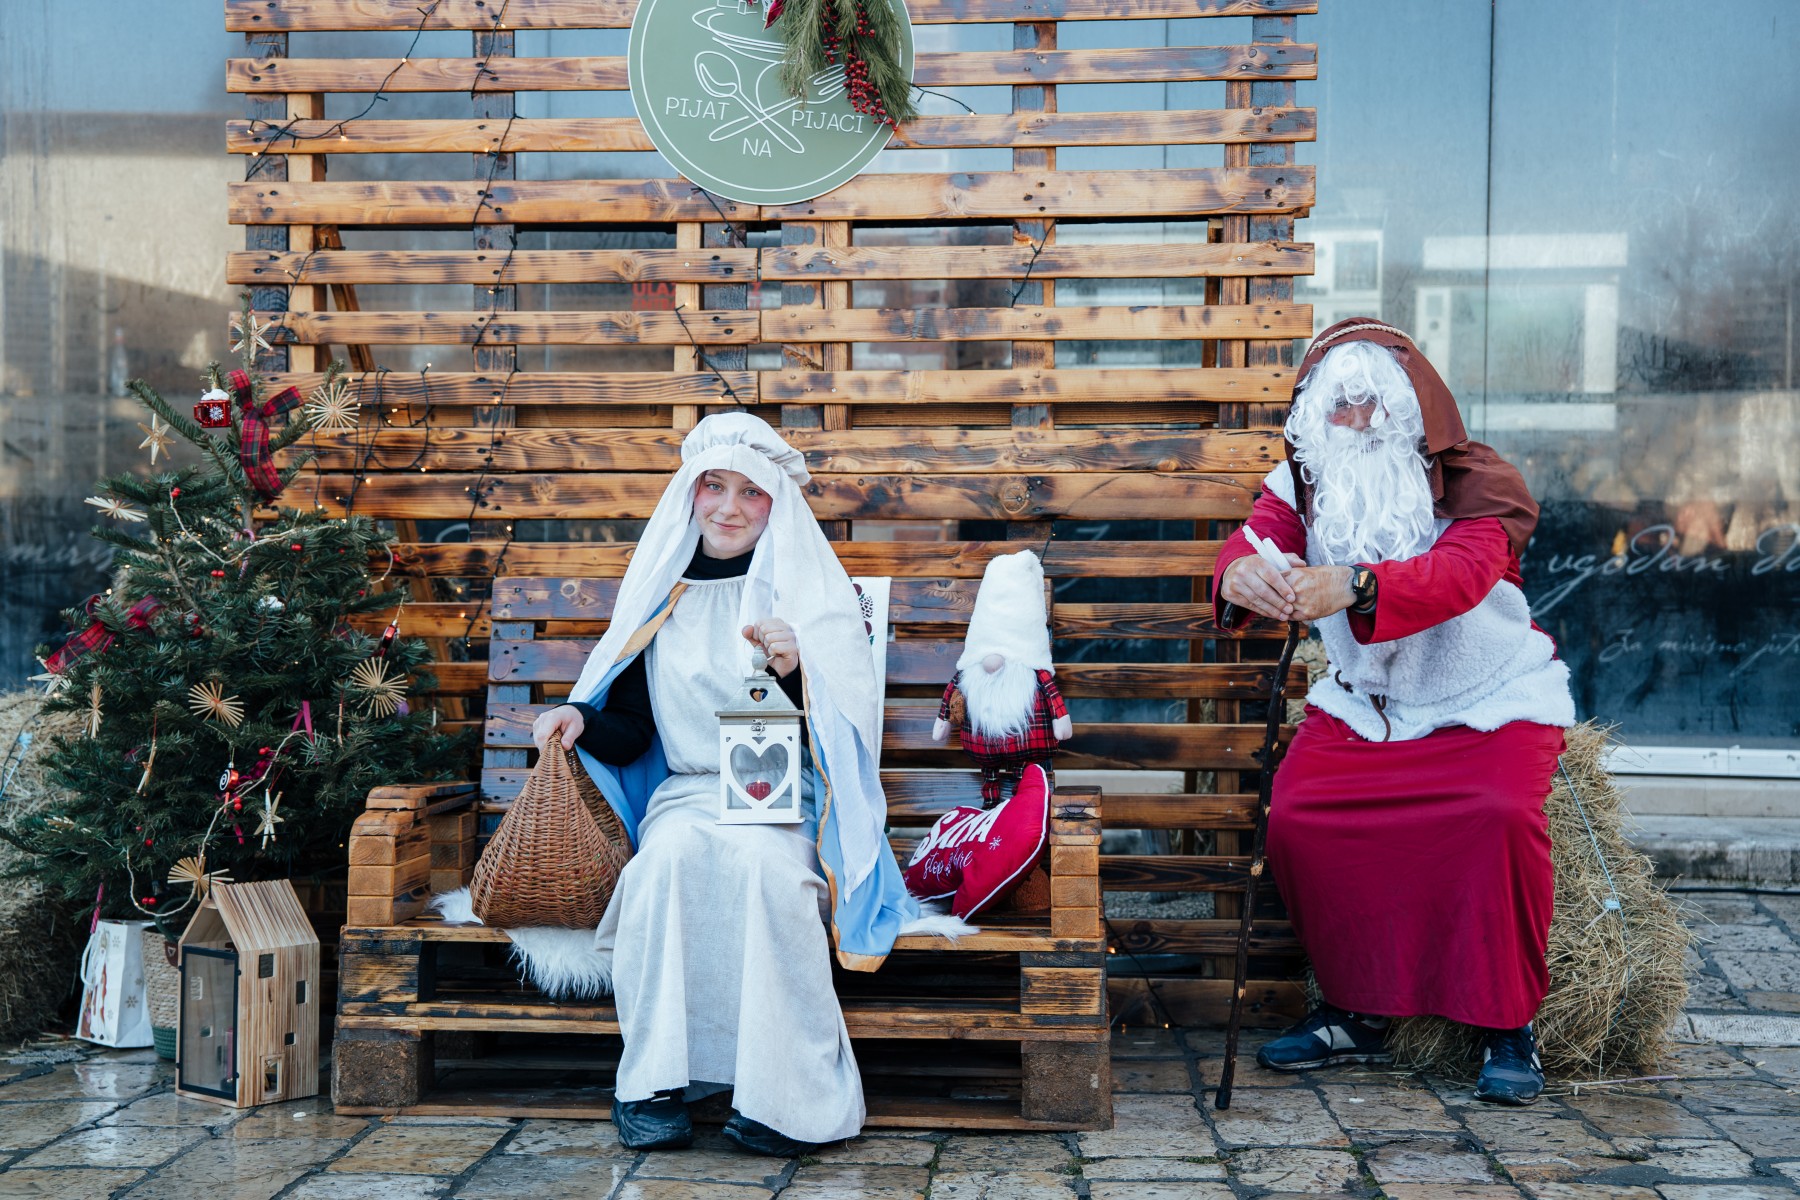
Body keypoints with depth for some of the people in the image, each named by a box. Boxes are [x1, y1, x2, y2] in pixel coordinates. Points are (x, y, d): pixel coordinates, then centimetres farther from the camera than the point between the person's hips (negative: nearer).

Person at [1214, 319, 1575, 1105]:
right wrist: (1239, 576, -47)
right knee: (1294, 815, -21)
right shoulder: (1303, 483, 0)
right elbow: (1253, 540, -19)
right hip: (1361, 703, 4)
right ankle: (1357, 1013, -2)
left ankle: (1509, 1024, -11)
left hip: (1489, 703, -3)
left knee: (1502, 813, -31)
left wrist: (1351, 586, -55)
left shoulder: (1476, 483, -13)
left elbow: (1463, 571, -34)